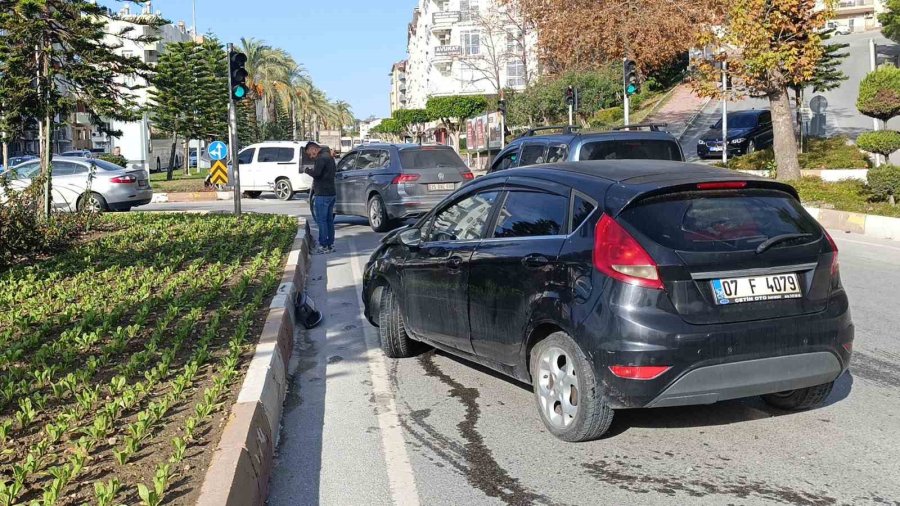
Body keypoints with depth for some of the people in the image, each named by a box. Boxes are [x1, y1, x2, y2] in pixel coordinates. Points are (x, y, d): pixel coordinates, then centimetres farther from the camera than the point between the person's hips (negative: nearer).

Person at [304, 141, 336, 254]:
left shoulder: (321, 158, -15)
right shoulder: (329, 156, 17)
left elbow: (316, 173, -24)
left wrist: (307, 170, -6)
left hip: (322, 194, -10)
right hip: (331, 193, 10)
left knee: (321, 220, -5)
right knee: (329, 220, 12)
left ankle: (323, 246, -4)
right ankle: (330, 245, 16)